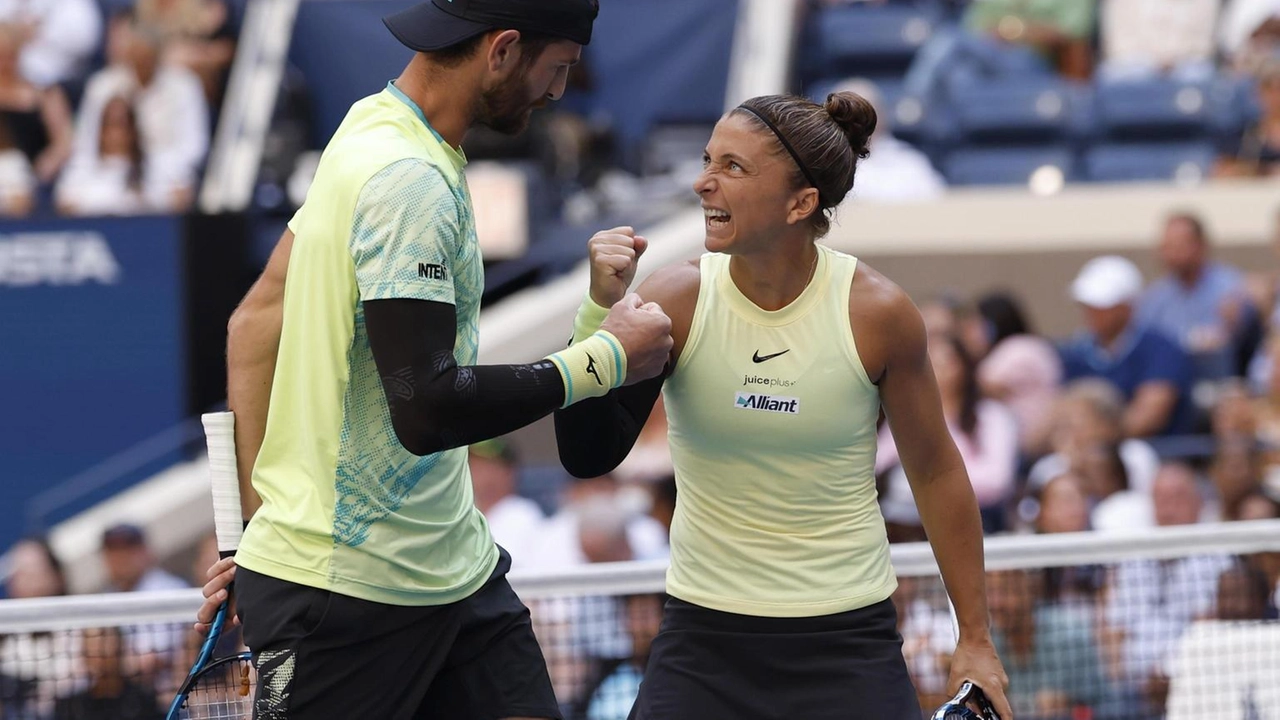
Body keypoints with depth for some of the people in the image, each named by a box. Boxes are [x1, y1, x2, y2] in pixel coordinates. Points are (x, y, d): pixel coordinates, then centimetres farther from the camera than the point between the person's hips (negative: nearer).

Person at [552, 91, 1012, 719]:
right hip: (704, 637, 1)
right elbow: (588, 455, -14)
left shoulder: (876, 313, -10)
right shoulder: (676, 301, -9)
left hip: (849, 639, -1)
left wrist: (975, 639, 5)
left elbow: (936, 473, 1)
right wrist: (601, 309, -26)